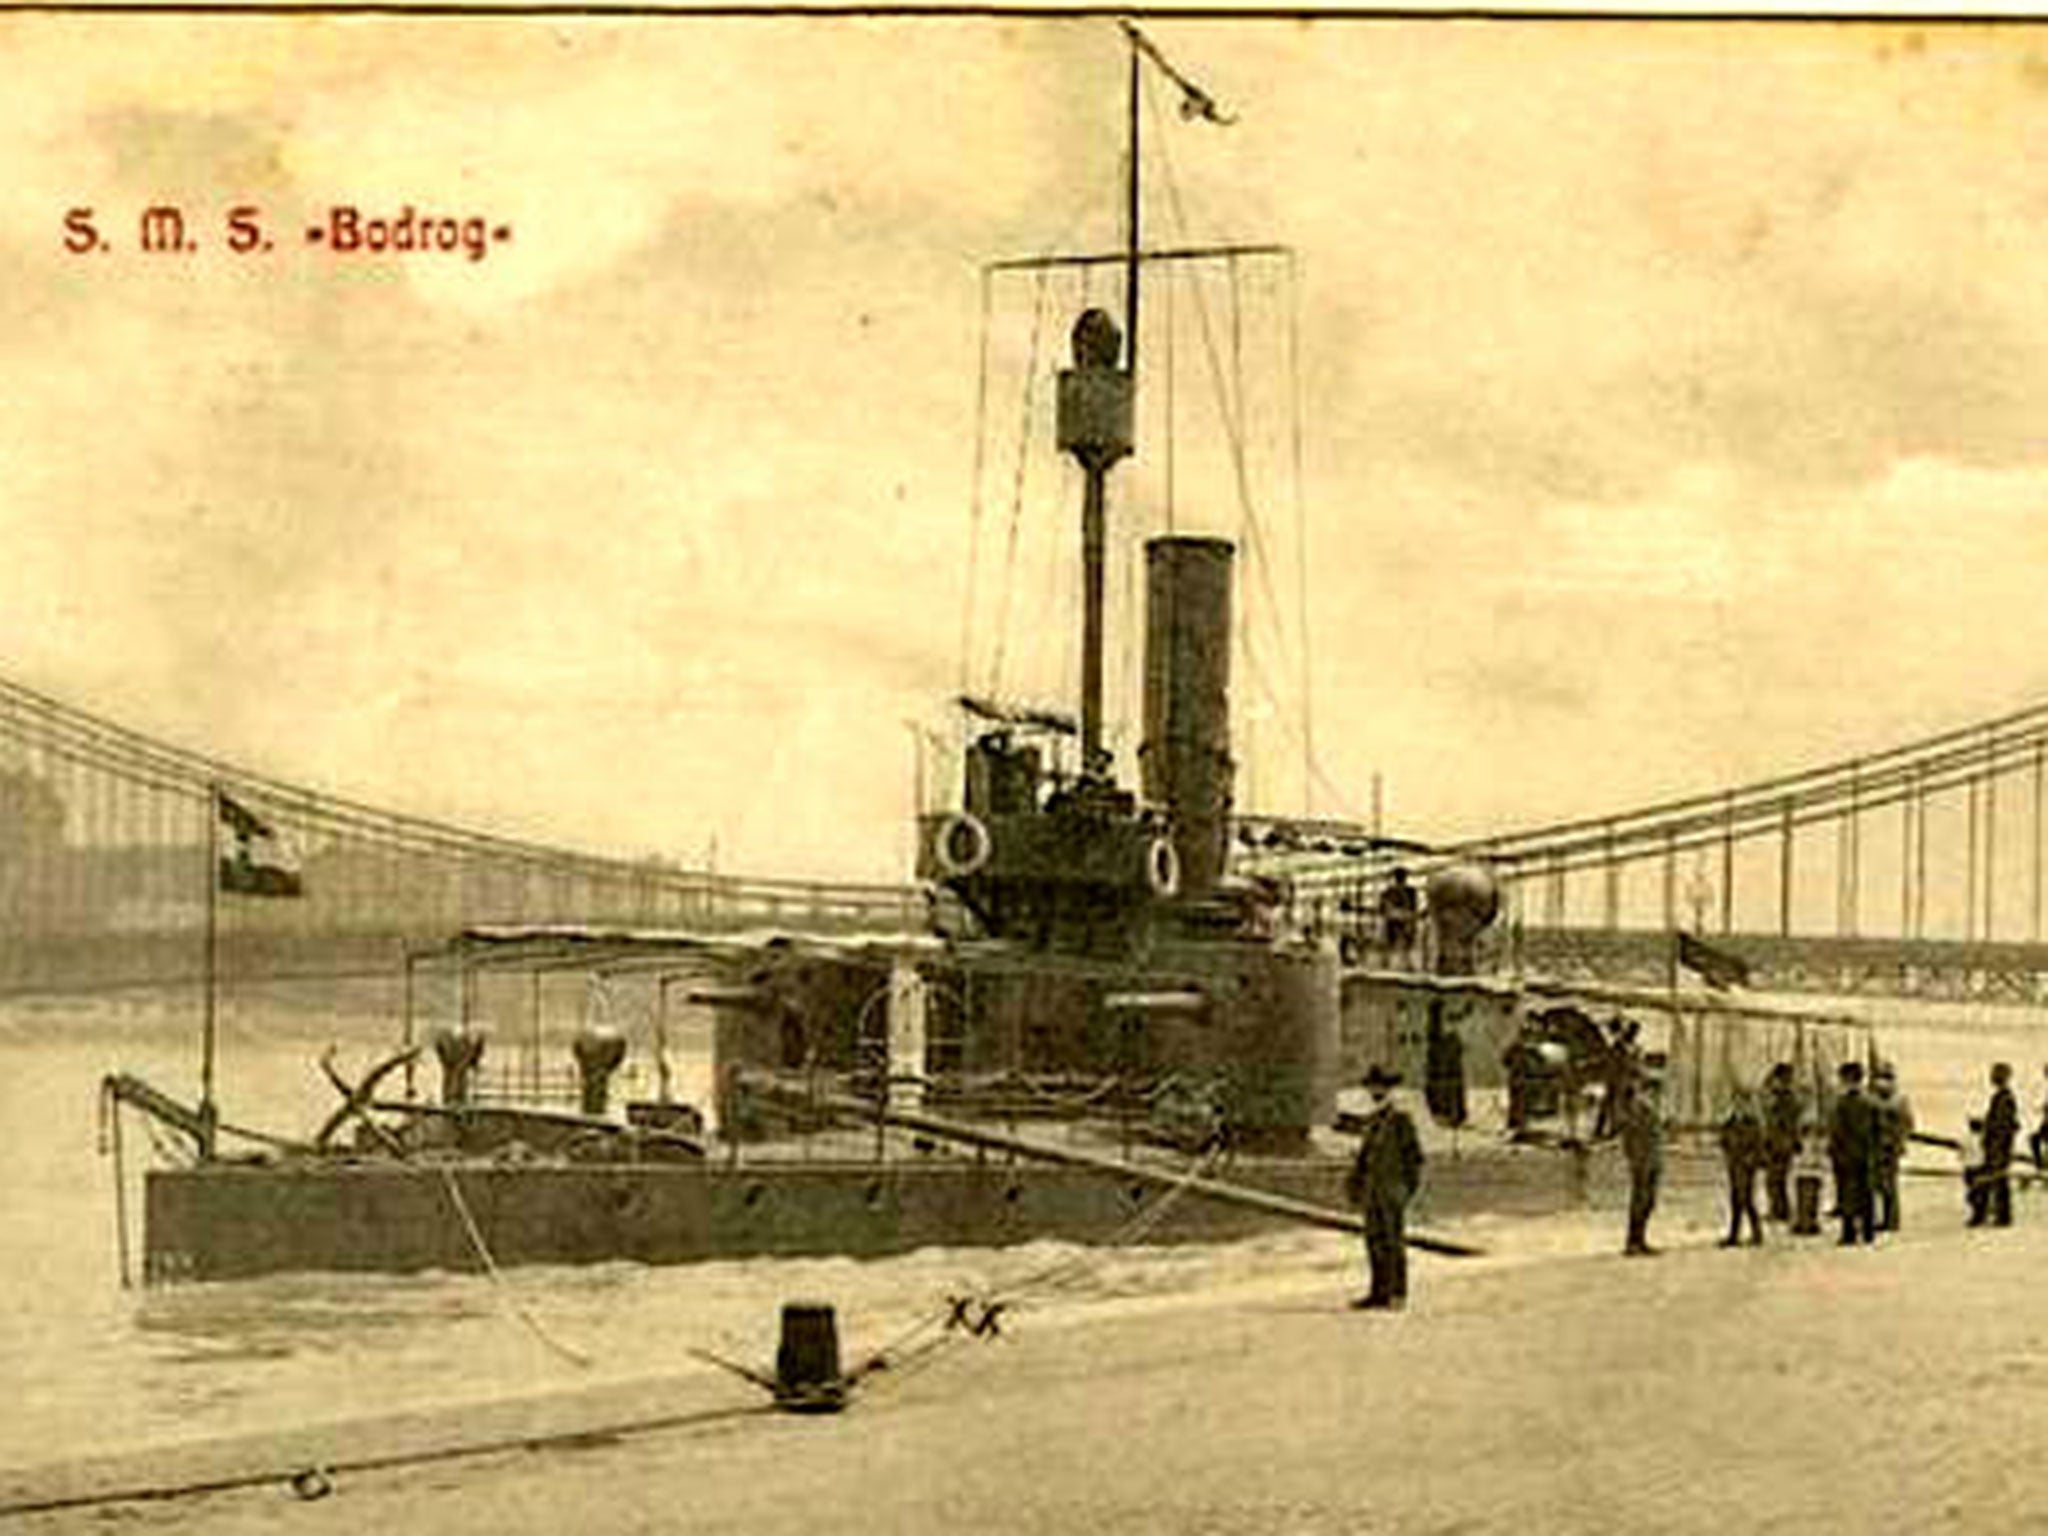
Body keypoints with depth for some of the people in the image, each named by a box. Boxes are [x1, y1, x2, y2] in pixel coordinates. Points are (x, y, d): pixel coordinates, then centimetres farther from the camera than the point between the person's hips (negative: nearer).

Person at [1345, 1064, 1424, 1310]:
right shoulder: (1372, 1121, 14)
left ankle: (1398, 1295, -2)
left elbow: (1413, 1155, -11)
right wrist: (1355, 1185, 15)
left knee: (1393, 1242, -6)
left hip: (1392, 1192, -8)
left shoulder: (1401, 1120, -10)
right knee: (1375, 1241, 8)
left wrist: (1409, 1186, -17)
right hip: (1372, 1191, 8)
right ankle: (1379, 1292, 12)